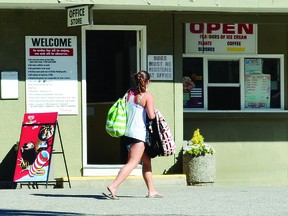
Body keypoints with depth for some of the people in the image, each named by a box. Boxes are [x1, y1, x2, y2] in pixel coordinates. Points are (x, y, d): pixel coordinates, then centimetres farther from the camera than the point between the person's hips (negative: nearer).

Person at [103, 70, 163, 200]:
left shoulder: (129, 93, 8)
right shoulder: (148, 96, -9)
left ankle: (151, 190, 21)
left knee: (147, 161, 18)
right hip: (139, 134, -8)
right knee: (132, 163, -10)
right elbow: (151, 115, -17)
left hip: (128, 132, 8)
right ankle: (113, 187, -23)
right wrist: (154, 112, 3)